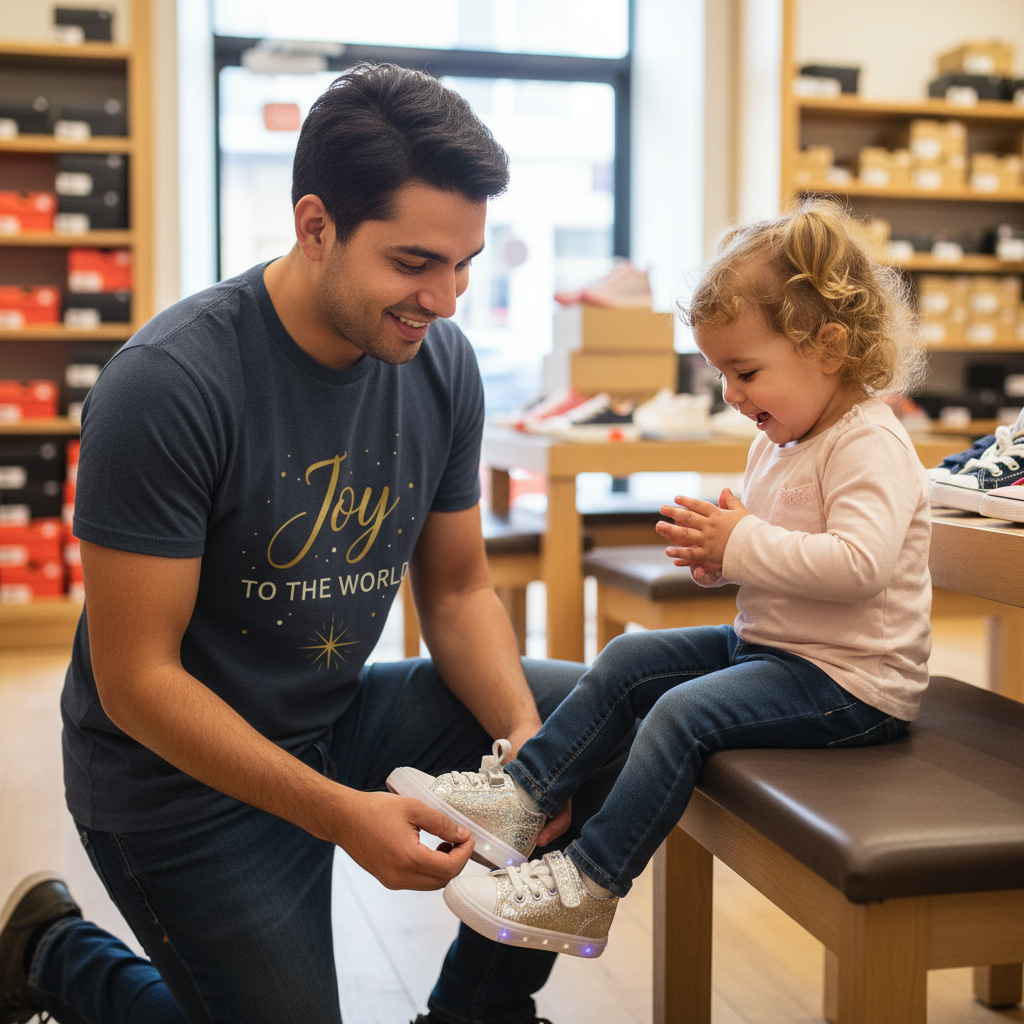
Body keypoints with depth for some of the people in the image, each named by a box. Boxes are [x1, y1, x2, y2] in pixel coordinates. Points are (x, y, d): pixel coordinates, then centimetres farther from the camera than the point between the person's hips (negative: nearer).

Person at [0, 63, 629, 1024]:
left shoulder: (442, 364, -6)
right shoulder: (167, 384, -25)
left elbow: (457, 592, 3)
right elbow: (137, 679, -22)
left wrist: (523, 736, -17)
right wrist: (341, 812, -30)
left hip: (343, 713, 6)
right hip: (180, 765, -5)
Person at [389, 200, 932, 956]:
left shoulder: (871, 446, -19)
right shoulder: (778, 442, 12)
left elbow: (857, 562, -34)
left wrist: (741, 544, -25)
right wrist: (716, 554, 0)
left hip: (851, 680, -10)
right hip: (767, 641, 10)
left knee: (684, 711, -24)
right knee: (629, 661, 3)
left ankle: (587, 890, -17)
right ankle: (521, 796, 4)